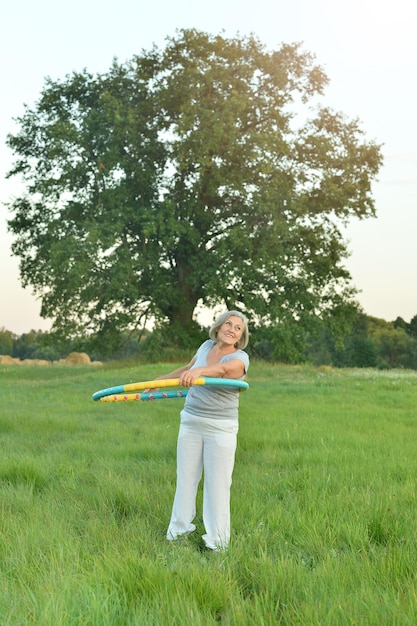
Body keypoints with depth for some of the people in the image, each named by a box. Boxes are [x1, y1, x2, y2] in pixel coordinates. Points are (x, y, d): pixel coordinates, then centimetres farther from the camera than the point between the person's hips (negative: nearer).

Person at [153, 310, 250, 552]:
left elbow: (222, 369, -35)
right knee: (186, 478, 9)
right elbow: (187, 369, 24)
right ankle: (178, 530, 21)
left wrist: (198, 371, -55)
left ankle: (217, 542, 9)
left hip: (221, 429, -5)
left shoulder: (240, 358, -11)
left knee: (218, 484, -1)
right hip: (190, 422, 5)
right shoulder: (207, 346, 5)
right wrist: (160, 381, 31)